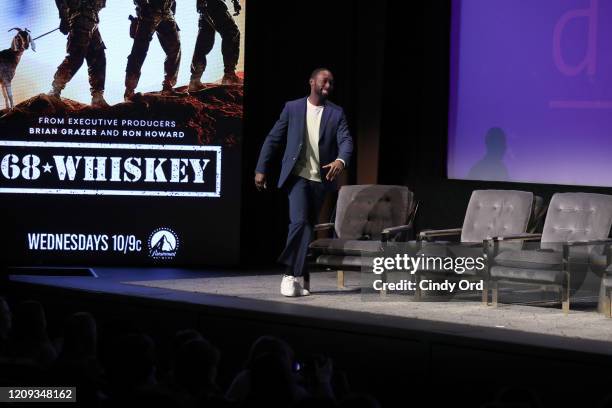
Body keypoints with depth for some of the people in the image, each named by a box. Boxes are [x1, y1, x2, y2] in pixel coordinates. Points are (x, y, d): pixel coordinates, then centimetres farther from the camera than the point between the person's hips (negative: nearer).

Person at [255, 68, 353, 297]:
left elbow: (346, 140, -6)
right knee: (299, 221, -17)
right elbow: (273, 139, 6)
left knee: (308, 227, 7)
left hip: (320, 179, 3)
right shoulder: (293, 108, 4)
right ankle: (293, 275, -11)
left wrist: (341, 160, -28)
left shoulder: (336, 113, 7)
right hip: (297, 175, -3)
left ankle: (295, 275, 15)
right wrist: (261, 169, 0)